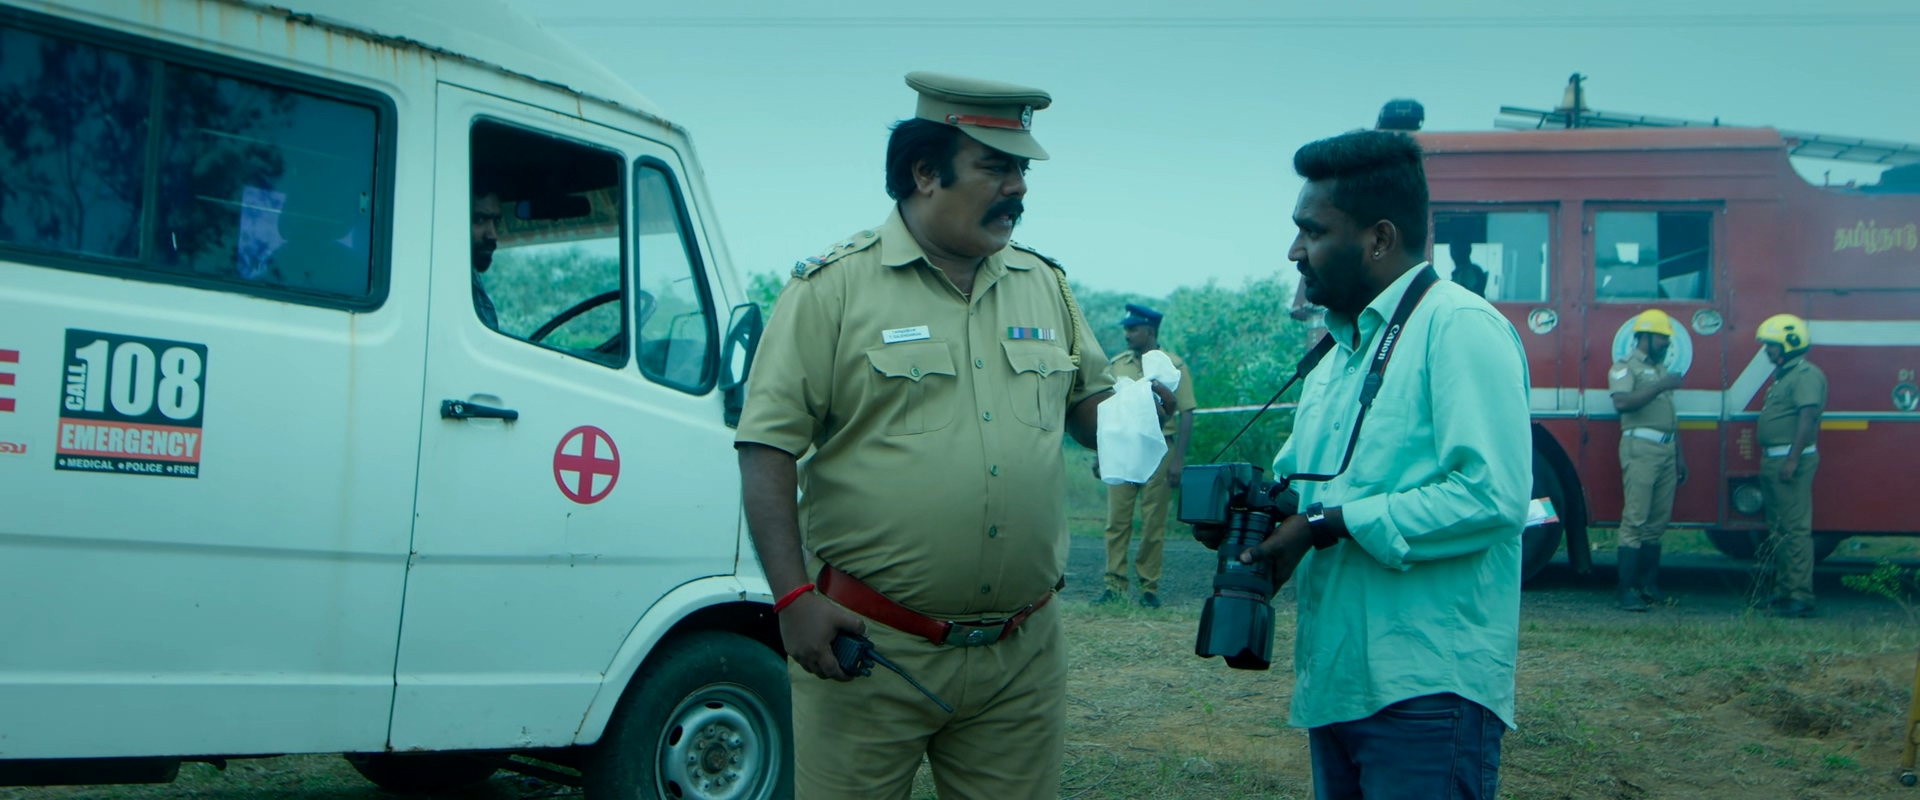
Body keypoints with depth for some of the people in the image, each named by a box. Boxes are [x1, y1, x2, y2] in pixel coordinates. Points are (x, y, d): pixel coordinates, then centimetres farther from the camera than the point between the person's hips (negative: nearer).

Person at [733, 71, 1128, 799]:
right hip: (868, 652, -4)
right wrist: (793, 595, -16)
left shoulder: (1045, 284, 12)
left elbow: (1087, 403, 23)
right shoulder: (833, 287, -5)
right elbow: (769, 448, -8)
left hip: (1021, 657, 5)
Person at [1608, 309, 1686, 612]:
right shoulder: (1625, 367, -3)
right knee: (1635, 519, -11)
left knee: (1658, 520, 8)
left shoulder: (1661, 368, 22)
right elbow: (1622, 402, -22)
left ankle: (1649, 583, 15)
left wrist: (1680, 455, 21)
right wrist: (1660, 386, -24)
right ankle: (1627, 590, -12)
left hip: (1666, 450, 8)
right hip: (1640, 448, -8)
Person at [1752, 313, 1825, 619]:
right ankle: (1782, 591, 20)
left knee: (1795, 529, -11)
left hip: (1791, 459, -11)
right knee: (1778, 530, 14)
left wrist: (1792, 459, -27)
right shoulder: (1784, 375, 20)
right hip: (1773, 460, 11)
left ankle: (1800, 597, -11)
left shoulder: (1806, 375, -12)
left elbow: (1807, 419, -22)